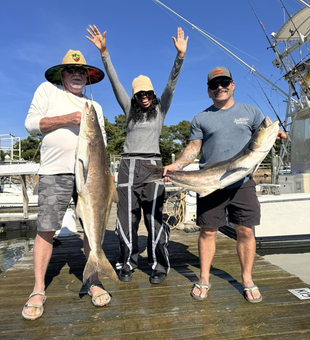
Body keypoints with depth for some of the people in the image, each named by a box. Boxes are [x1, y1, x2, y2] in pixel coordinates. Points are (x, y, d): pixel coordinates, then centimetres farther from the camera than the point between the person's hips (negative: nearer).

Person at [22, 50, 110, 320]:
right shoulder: (47, 90, 12)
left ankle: (95, 282, 16)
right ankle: (38, 291, 13)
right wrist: (66, 119, -10)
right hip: (55, 172, -3)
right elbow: (31, 123, 2)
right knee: (46, 230, -2)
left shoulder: (95, 107, 22)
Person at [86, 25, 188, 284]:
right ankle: (128, 264, 19)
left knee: (154, 218, -3)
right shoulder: (130, 110, 14)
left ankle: (159, 266, 12)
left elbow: (172, 84, 1)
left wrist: (180, 55, -10)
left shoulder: (160, 109, 11)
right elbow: (115, 83, 7)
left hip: (152, 166, -2)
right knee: (127, 219, 3)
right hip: (128, 166, 2)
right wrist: (104, 53, 0)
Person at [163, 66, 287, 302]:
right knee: (208, 231, 5)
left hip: (242, 183, 1)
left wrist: (276, 134, -14)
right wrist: (177, 165, -11)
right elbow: (193, 148, 6)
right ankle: (204, 280, 22)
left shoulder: (250, 112, 11)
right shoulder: (201, 119, 10)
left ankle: (248, 280, 24)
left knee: (246, 231, 4)